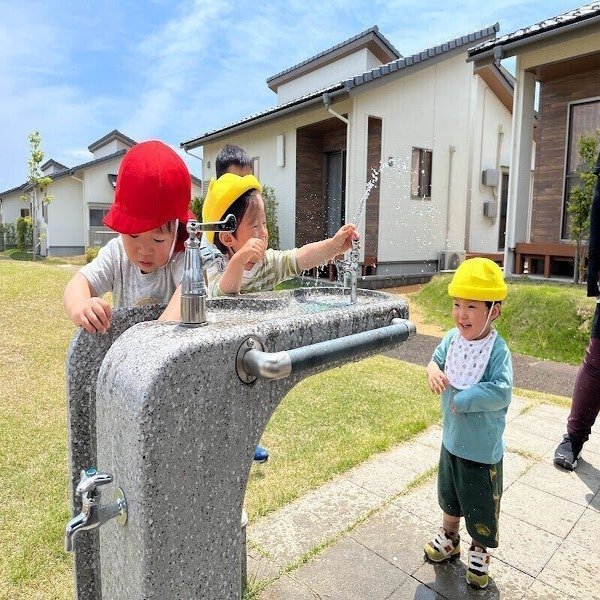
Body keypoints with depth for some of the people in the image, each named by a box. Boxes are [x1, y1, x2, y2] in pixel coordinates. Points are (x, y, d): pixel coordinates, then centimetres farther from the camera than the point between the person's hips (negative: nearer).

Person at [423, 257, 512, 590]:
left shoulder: (498, 350, -25)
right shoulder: (453, 337, -8)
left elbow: (501, 392, -35)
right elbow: (438, 359, 5)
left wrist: (463, 400, -29)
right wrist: (433, 371, -17)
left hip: (483, 448, -5)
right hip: (452, 438, 6)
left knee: (482, 504, 17)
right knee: (449, 494, 27)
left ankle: (480, 551, 45)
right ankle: (449, 537, 53)